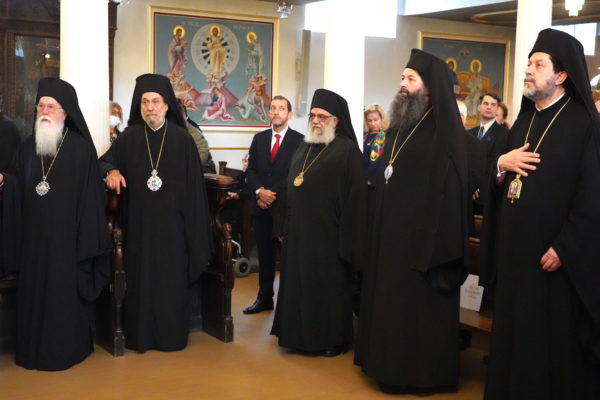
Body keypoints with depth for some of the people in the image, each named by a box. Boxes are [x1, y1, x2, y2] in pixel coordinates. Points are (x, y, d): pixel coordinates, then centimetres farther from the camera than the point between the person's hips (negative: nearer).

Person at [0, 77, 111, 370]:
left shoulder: (81, 147, -7)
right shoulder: (28, 146, 8)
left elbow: (91, 196, -9)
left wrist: (88, 240, -12)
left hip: (67, 236, -5)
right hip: (35, 236, 5)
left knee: (66, 292, 2)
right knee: (35, 292, 10)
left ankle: (68, 349, 16)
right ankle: (34, 349, 23)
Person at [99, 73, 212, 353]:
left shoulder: (182, 139, -3)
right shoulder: (129, 137, 1)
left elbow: (193, 184, -2)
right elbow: (105, 160, 13)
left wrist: (192, 224, -5)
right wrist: (111, 171, -11)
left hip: (171, 222, -1)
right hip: (138, 222, 1)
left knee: (172, 279, 5)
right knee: (140, 278, 7)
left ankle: (172, 335, 17)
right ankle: (140, 336, 17)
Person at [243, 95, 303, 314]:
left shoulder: (299, 140, -5)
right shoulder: (259, 138, 12)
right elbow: (251, 170, 9)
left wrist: (274, 195, -11)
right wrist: (260, 191, -9)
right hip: (261, 206, 5)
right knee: (264, 255, 12)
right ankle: (264, 298, 22)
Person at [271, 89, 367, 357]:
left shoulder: (348, 150, -8)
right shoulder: (304, 148, 14)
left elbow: (355, 197, -12)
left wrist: (347, 238, -15)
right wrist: (285, 227, 12)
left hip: (328, 233, -7)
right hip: (299, 231, 7)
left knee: (329, 286, 3)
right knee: (299, 283, 12)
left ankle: (333, 339, 16)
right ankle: (301, 334, 25)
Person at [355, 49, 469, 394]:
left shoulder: (444, 131, -13)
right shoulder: (400, 125, 13)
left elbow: (449, 191, -19)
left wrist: (437, 246, -22)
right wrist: (379, 229, 14)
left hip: (424, 236, -8)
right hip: (392, 233, 8)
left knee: (419, 307, 1)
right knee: (391, 302, 15)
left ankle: (421, 372, 15)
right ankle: (392, 363, 27)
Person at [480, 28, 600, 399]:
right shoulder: (524, 120, 13)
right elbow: (499, 184, 18)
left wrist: (565, 247, -19)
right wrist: (501, 165, -3)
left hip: (553, 252, -7)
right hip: (515, 247, 7)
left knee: (554, 337, 3)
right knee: (514, 329, 14)